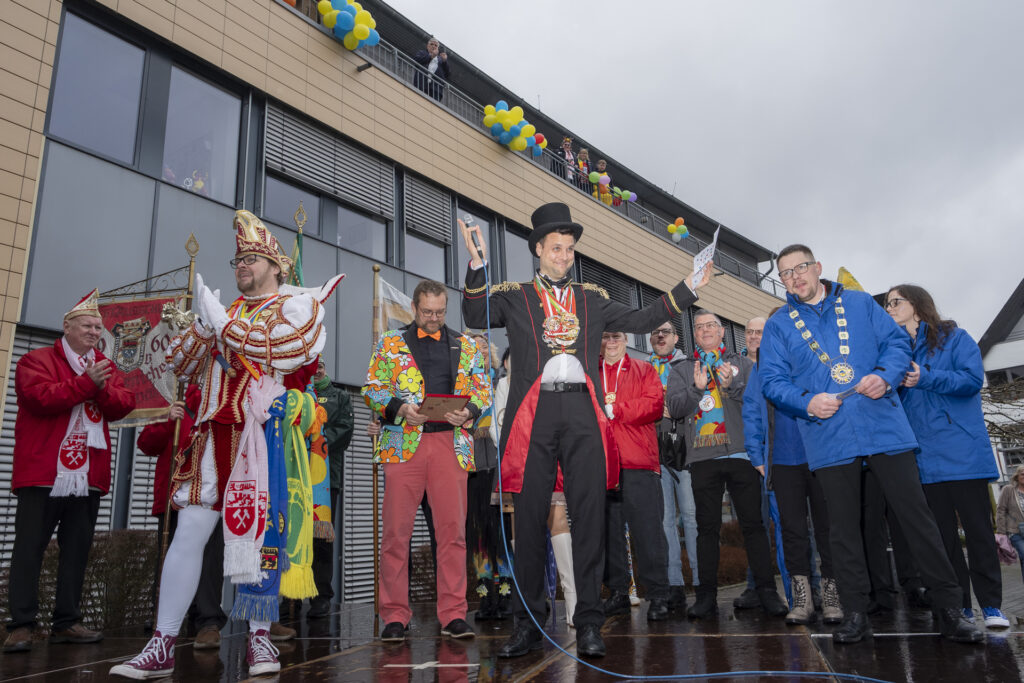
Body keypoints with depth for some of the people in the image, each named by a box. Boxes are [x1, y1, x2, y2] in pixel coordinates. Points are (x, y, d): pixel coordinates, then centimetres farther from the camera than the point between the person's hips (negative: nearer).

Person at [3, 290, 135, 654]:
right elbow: (40, 396, -16)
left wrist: (102, 388, -16)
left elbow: (123, 406, 2)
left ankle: (67, 622, 16)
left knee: (77, 550, 8)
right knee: (29, 548, -1)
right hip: (42, 473, -5)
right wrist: (86, 383, -17)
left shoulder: (107, 368, 17)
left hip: (88, 477, 5)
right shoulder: (37, 360, 3)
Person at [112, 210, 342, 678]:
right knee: (188, 532, 0)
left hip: (264, 437, -4)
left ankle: (260, 638, 12)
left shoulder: (298, 305, 7)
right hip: (215, 436, 4)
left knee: (260, 531, -1)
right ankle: (162, 648, 6)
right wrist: (202, 323, 0)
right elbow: (179, 363, 18)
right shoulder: (224, 309, 22)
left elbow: (281, 352, -13)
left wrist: (221, 321, -8)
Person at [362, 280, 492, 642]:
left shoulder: (466, 346, 16)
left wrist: (468, 412, -6)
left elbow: (484, 391, 15)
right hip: (403, 443, -1)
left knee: (453, 529, 0)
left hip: (451, 443, 1)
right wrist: (401, 408, -11)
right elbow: (371, 390, 7)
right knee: (396, 531, 1)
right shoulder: (390, 342, 11)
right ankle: (394, 615, 13)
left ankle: (453, 615, 11)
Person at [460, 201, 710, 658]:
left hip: (583, 413, 2)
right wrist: (478, 266, -14)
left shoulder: (592, 298, 20)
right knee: (530, 517, 2)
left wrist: (687, 288, 17)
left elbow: (640, 320, 20)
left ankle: (589, 623, 10)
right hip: (533, 412, -1)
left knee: (588, 516, 1)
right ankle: (528, 623, 14)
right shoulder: (514, 295, 12)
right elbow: (476, 318, -2)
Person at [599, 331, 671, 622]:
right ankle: (618, 593, 17)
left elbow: (654, 405, -4)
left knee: (647, 529, -3)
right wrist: (600, 407, -12)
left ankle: (658, 596, 6)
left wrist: (614, 409, -8)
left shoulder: (644, 370, 12)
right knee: (608, 529, 6)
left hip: (638, 464, -2)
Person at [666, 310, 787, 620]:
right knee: (707, 526, 3)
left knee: (753, 523, -1)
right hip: (702, 457, 1)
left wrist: (734, 385, -15)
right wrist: (696, 389, -13)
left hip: (740, 453, -1)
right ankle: (707, 594, 8)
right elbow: (673, 407, 2)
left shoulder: (742, 363, 14)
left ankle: (766, 590, 7)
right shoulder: (682, 370, 16)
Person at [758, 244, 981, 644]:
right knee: (843, 527, 5)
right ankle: (855, 614, 15)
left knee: (916, 514, 2)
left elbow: (897, 342, 8)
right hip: (829, 439, 0)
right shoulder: (778, 325, 9)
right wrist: (807, 402, -16)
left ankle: (949, 607, 14)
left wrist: (885, 376, -12)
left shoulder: (861, 304, 13)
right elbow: (772, 381, 2)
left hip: (885, 428, 0)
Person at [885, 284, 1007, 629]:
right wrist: (895, 384, -6)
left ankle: (990, 605, 7)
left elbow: (973, 379, -11)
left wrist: (924, 378, -20)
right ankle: (959, 604, 15)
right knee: (942, 533, 7)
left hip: (963, 453, -4)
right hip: (925, 457, 4)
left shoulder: (954, 338, 3)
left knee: (977, 529, -1)